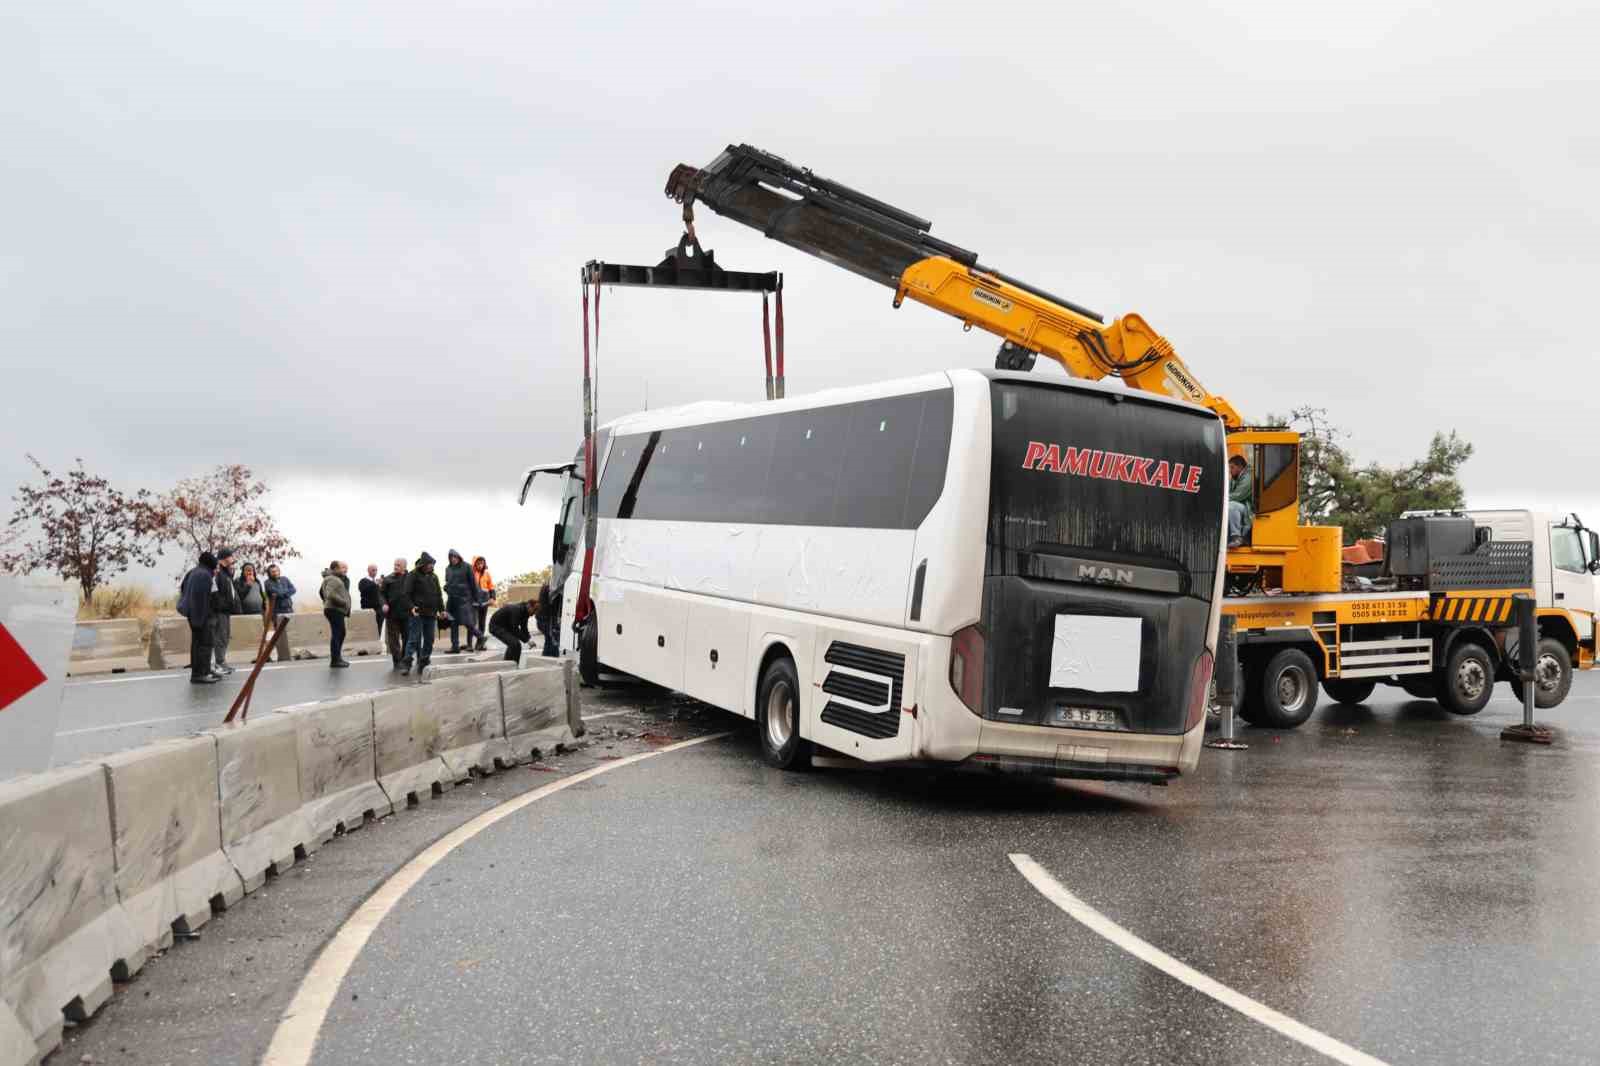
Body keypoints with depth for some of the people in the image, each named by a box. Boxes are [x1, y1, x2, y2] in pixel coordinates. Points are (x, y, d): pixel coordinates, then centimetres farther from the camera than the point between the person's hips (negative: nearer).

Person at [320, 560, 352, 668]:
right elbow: (331, 595, -26)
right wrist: (344, 602, -17)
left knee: (341, 634, 16)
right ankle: (334, 661, -8)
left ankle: (337, 657, 24)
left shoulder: (337, 579, 19)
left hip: (338, 610, 11)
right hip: (334, 610, -11)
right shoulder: (332, 579, -13)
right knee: (336, 634, -9)